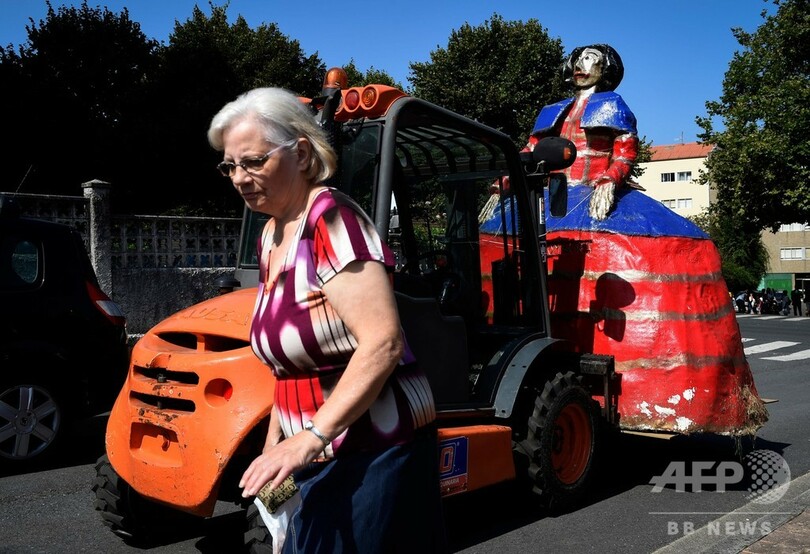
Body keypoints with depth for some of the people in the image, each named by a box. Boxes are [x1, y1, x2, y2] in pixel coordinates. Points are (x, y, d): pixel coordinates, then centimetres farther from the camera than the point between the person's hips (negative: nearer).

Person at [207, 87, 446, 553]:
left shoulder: (331, 219, -18)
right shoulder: (271, 238, 8)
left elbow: (382, 343, -27)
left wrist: (311, 437, -28)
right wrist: (275, 442, 13)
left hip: (375, 451, -8)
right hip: (320, 458, 8)